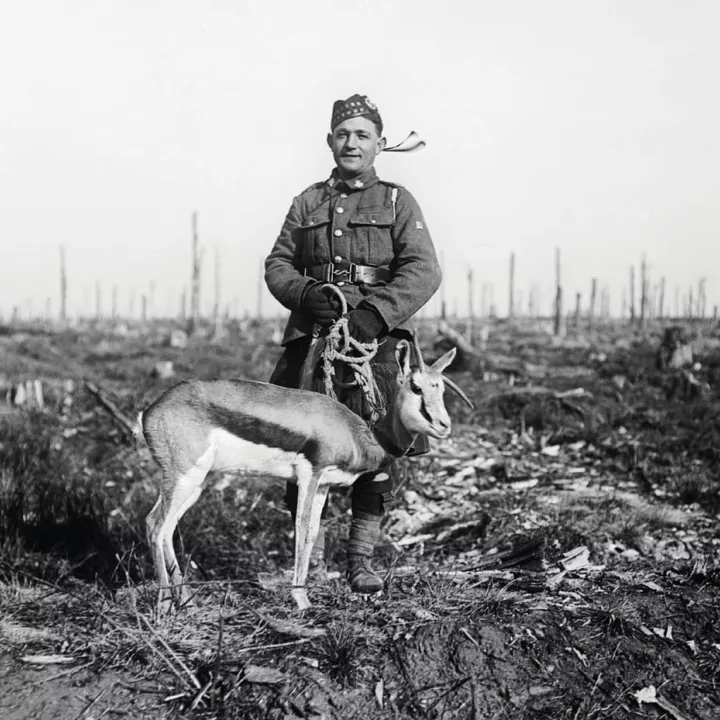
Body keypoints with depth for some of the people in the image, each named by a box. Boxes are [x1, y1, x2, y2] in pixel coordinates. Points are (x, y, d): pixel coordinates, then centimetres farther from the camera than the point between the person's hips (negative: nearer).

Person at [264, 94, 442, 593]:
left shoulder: (397, 202, 7)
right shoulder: (308, 202, 16)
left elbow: (424, 271, -5)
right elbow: (277, 265, 12)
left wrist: (374, 312, -20)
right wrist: (307, 294, -10)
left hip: (376, 341, -1)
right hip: (312, 338, 2)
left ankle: (362, 560, 10)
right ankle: (311, 559, 12)